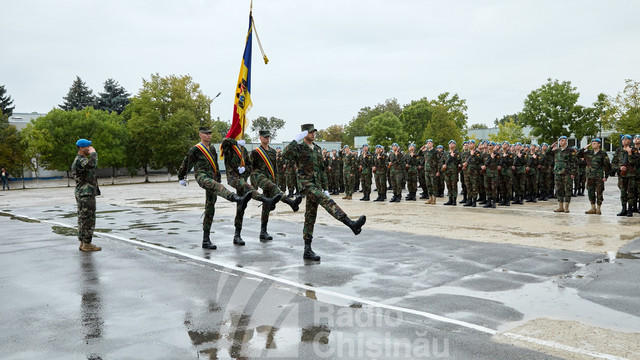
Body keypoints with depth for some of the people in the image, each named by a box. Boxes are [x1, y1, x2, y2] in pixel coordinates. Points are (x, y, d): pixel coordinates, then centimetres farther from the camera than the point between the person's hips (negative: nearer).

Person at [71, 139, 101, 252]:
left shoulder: (81, 160, 19)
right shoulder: (79, 160, -15)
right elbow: (92, 165, -35)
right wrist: (93, 153, -20)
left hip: (81, 194, 11)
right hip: (86, 194, -11)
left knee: (83, 219, 12)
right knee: (88, 220, -7)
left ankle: (83, 243, 17)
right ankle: (87, 244, -4)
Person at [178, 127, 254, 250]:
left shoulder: (212, 149, 23)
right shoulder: (195, 149, 4)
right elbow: (186, 163, 12)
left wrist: (218, 178, 32)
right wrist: (181, 178, 20)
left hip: (212, 179, 7)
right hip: (202, 176, -7)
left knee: (210, 210, 3)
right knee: (216, 186, -39)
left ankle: (206, 240, 6)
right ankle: (239, 200, -69)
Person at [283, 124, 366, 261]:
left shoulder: (317, 149, 18)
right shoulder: (299, 148, -3)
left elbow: (322, 169, 20)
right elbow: (287, 154, -26)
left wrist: (325, 188, 17)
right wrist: (297, 139, -29)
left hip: (316, 185, 7)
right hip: (306, 184, -7)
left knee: (311, 216, 7)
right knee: (327, 201, -27)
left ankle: (307, 250, 11)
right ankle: (351, 224, -42)